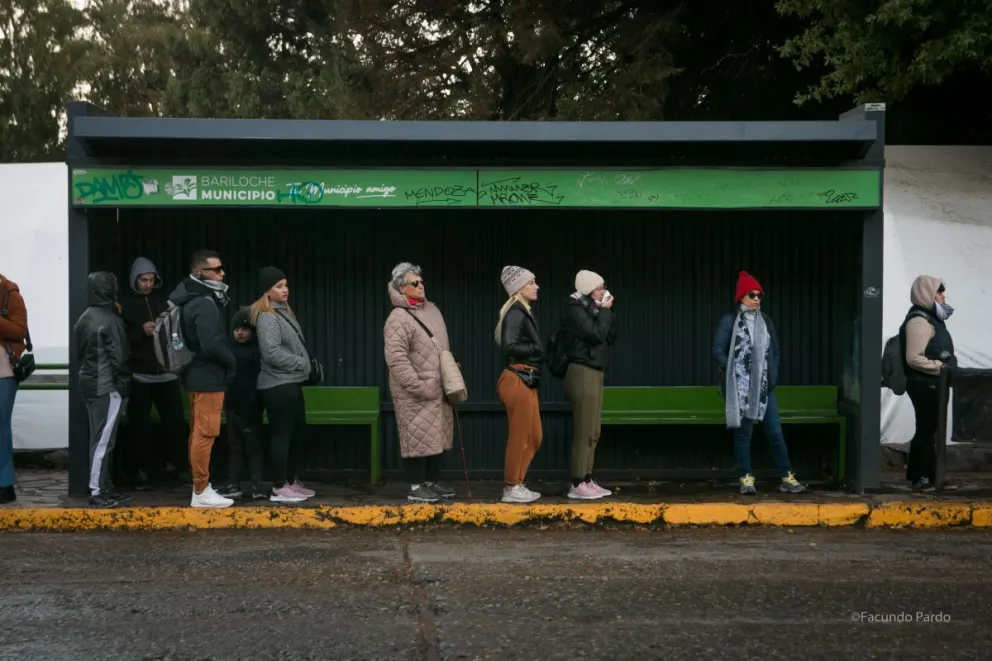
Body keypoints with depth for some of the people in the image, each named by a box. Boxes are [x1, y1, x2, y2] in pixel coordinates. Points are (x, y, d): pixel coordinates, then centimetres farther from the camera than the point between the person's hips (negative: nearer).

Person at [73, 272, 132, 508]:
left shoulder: (84, 318, 11)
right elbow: (118, 356, -16)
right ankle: (97, 491, -3)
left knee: (99, 438, 13)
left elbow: (79, 351, 16)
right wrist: (123, 384, -9)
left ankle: (104, 486, 19)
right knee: (103, 439, -5)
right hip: (107, 386, -9)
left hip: (89, 382, 9)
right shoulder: (110, 320, -15)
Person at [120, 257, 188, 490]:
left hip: (166, 373, 2)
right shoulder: (126, 305, 4)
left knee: (175, 421, -1)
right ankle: (141, 473, 9)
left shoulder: (163, 301, 11)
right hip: (138, 375, -2)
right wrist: (141, 332, -17)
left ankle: (183, 469, 6)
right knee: (139, 425, 2)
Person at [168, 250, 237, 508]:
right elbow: (212, 345, -26)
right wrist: (232, 361, -10)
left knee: (199, 432, 14)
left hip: (198, 373, 10)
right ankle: (201, 492, -3)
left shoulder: (195, 299, 12)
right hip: (208, 376, -10)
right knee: (206, 433, -7)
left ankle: (201, 486, 21)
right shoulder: (205, 303, -19)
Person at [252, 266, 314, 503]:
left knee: (298, 433, 14)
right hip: (278, 385, -10)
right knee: (281, 435, -5)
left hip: (291, 383, 10)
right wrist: (302, 362, -13)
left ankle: (291, 481, 24)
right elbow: (273, 353, -23)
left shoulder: (284, 312, 16)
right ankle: (279, 488, 2)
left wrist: (303, 364, 4)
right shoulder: (267, 317, -15)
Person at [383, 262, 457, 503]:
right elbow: (396, 358, -20)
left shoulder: (432, 310, 13)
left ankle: (433, 483, 23)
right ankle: (416, 487, 2)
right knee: (419, 438, -6)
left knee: (437, 437, 13)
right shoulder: (398, 318, -14)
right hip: (415, 393, -8)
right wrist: (417, 386, -21)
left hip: (438, 389, 8)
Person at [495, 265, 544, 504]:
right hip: (518, 381, -10)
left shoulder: (524, 311, 17)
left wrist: (538, 350, -2)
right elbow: (510, 346, -22)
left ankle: (517, 484, 22)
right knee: (519, 437, -3)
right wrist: (537, 349, -12)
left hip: (527, 380, 10)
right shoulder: (516, 312, -13)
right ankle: (511, 488, 6)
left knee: (534, 437, 15)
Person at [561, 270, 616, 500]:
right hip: (582, 373, -9)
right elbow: (597, 334, -20)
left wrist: (608, 312, 6)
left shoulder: (591, 308, 16)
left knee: (592, 432, 10)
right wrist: (605, 311, -7)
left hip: (594, 373, 9)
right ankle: (577, 485, -7)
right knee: (583, 432, -9)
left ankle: (587, 480, 14)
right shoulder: (575, 309, -10)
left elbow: (610, 338, 15)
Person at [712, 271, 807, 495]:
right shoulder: (729, 321, -3)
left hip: (764, 386, 4)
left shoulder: (766, 321, 11)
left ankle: (786, 478, 6)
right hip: (739, 387, -4)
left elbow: (776, 350, 18)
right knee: (743, 432, 2)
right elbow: (718, 350, -4)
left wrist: (772, 372, 6)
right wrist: (732, 372, -11)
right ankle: (746, 478, 9)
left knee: (775, 432, 1)